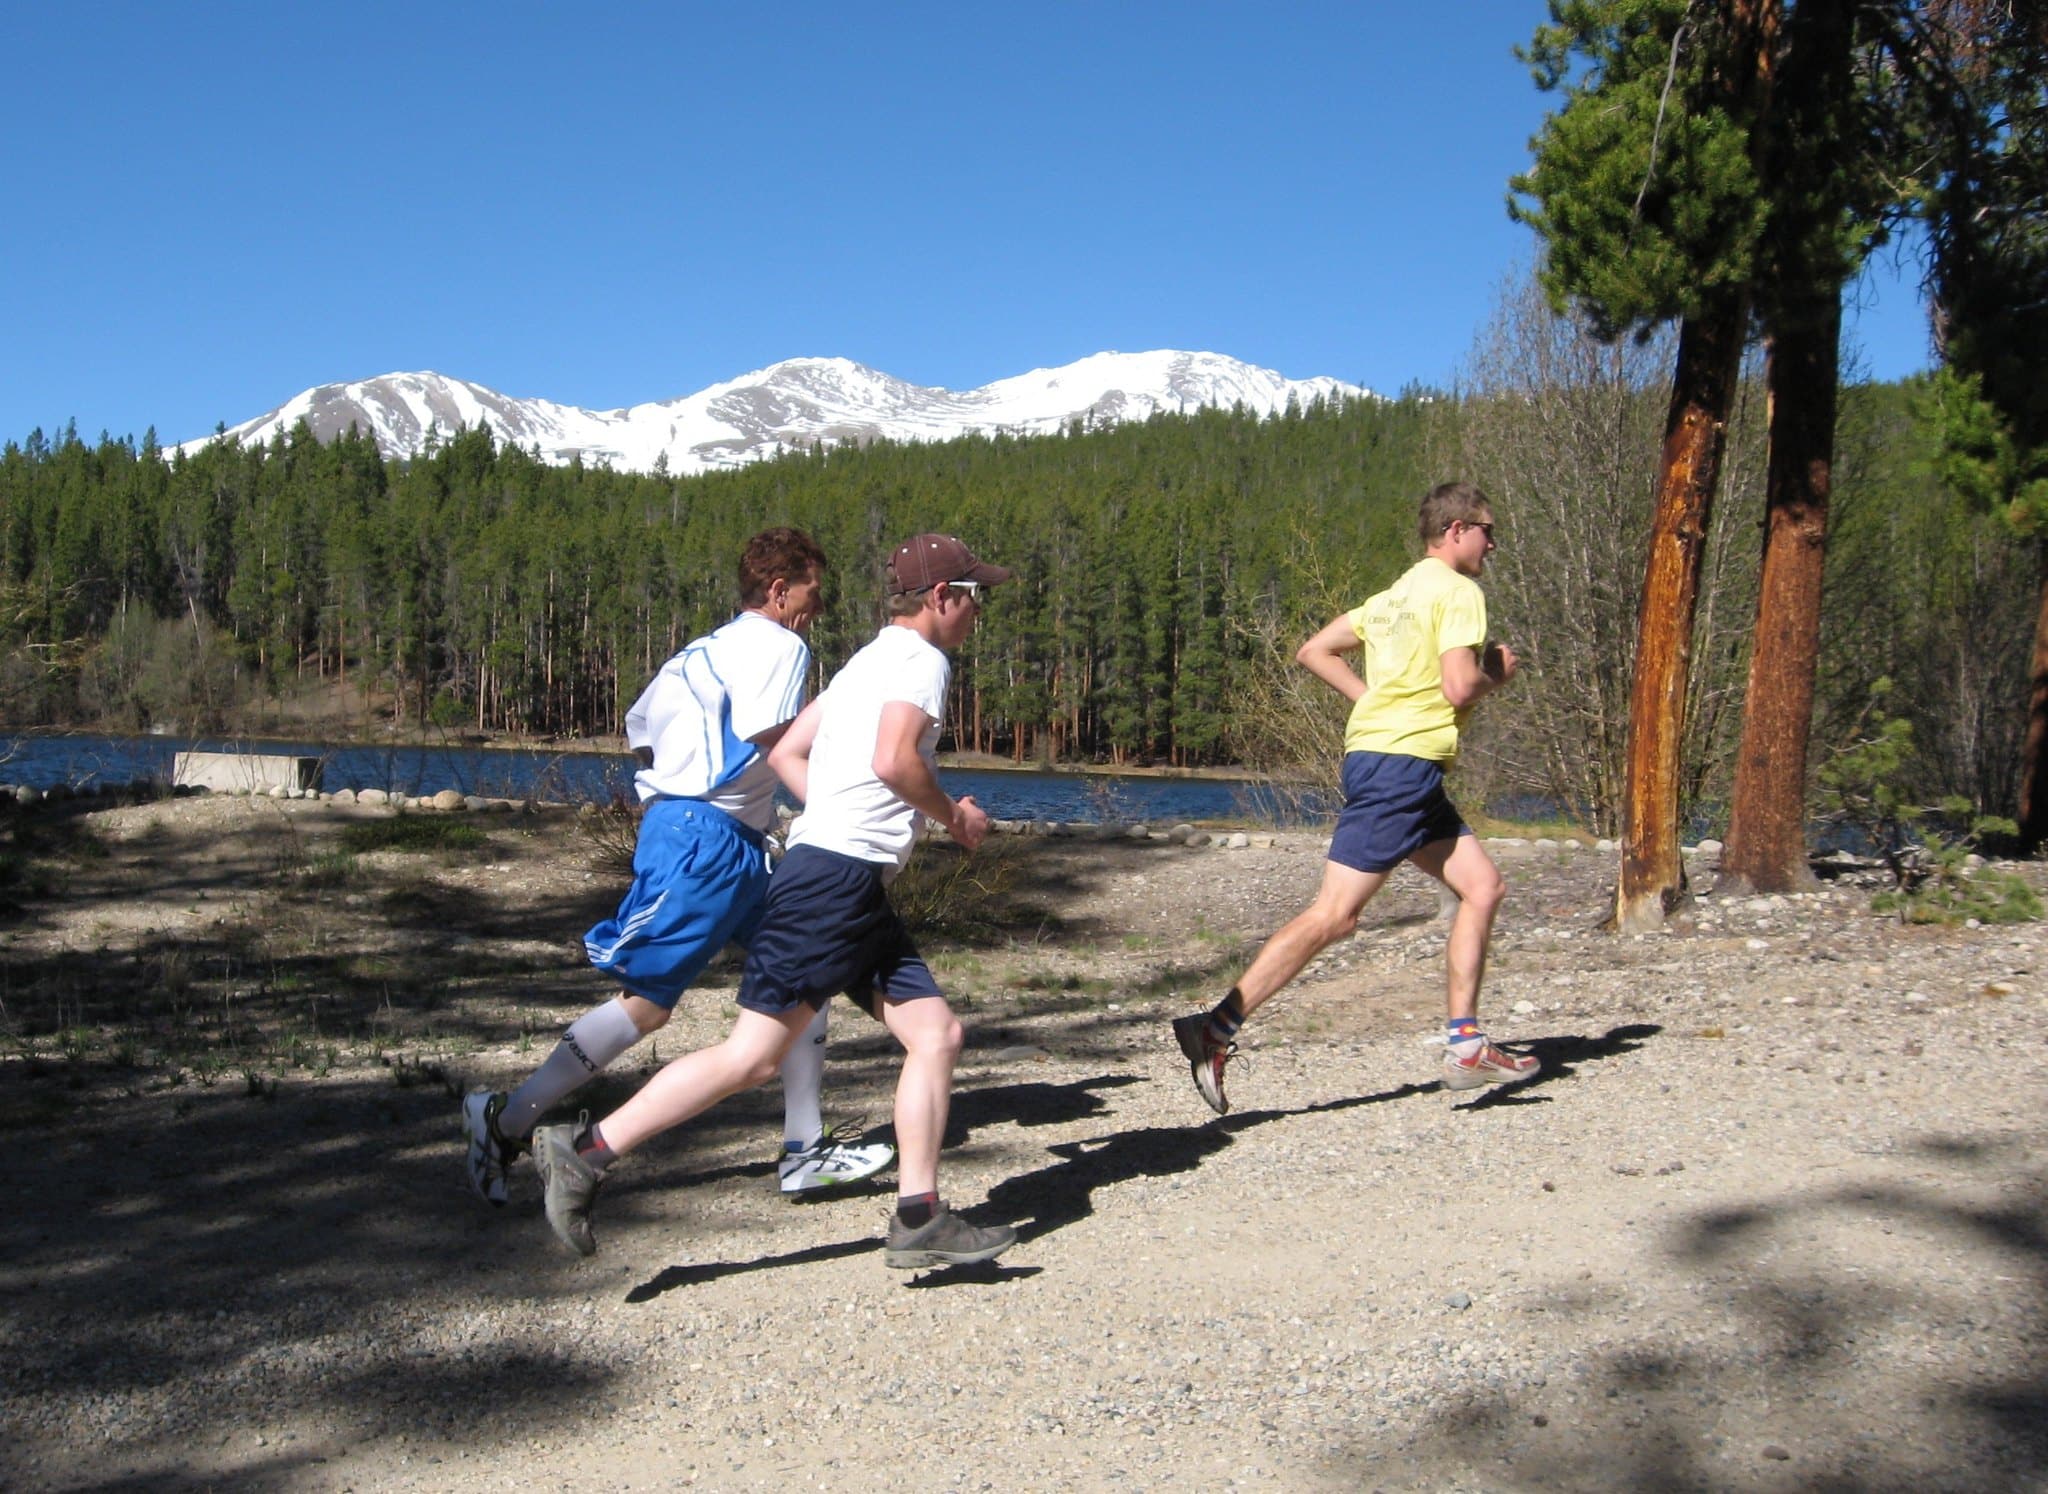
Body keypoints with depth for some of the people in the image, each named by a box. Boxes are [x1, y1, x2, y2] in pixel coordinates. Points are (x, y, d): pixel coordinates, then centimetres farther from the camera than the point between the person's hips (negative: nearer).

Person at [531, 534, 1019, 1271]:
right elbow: (893, 762, -21)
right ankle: (587, 1152, -5)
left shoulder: (869, 660, 23)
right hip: (835, 878, -10)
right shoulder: (921, 660, -5)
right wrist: (952, 813, -4)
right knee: (752, 1055, -11)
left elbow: (785, 753, 22)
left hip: (858, 889, 10)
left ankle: (918, 1219, 7)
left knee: (937, 1033, 6)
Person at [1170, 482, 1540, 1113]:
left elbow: (1314, 651, 18)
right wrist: (1497, 675, 2)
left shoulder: (1398, 593, 20)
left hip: (1384, 759, 10)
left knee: (1483, 886, 11)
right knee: (1335, 914, -12)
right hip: (1401, 763, -10)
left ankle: (1466, 1048, 11)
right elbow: (1459, 687, -18)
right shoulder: (1459, 592, -6)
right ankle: (1216, 1030, -13)